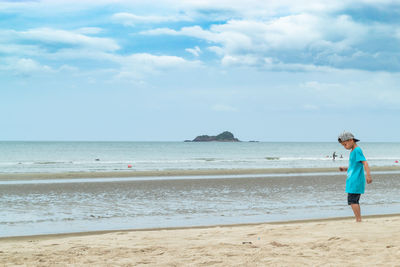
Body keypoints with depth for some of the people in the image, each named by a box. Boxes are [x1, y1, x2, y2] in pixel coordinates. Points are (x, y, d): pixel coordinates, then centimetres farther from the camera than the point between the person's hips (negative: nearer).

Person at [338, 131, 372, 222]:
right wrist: (345, 169, 15)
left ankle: (358, 220, -12)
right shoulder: (353, 151, 18)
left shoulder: (357, 150, -11)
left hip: (356, 181, -10)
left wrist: (368, 175, -30)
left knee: (352, 201, -12)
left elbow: (365, 162, -21)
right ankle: (358, 220, 13)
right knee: (355, 201, 11)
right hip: (353, 181, 10)